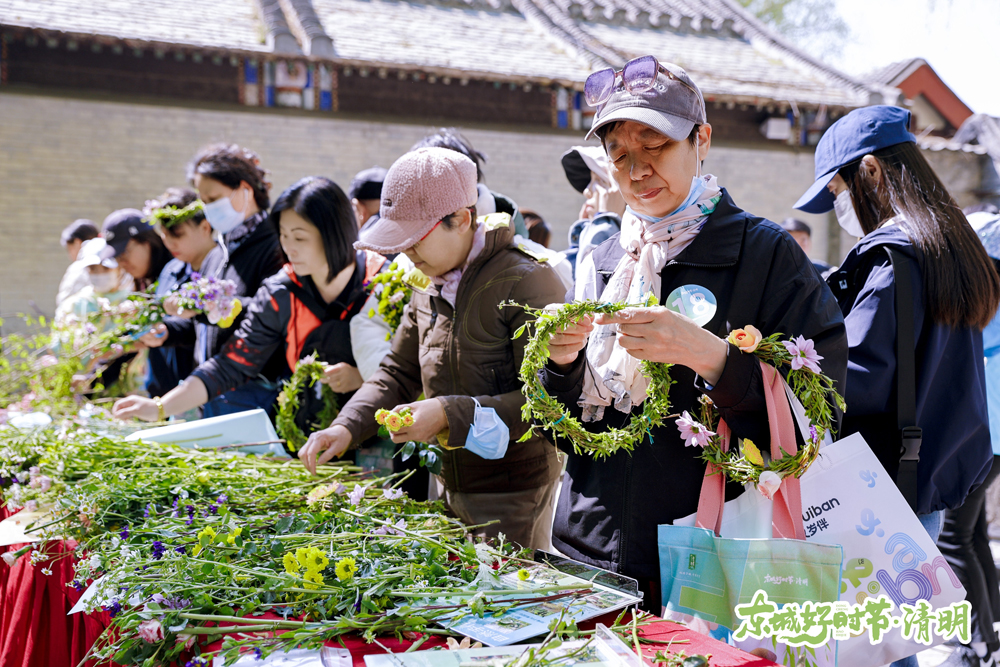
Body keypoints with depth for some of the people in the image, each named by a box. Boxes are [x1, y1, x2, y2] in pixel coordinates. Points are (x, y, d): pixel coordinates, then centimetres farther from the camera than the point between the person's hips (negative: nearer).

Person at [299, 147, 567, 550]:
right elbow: (398, 373, 16)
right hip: (451, 491, 7)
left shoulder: (526, 282, -16)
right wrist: (347, 427, 0)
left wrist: (450, 414, -24)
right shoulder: (432, 288, 9)